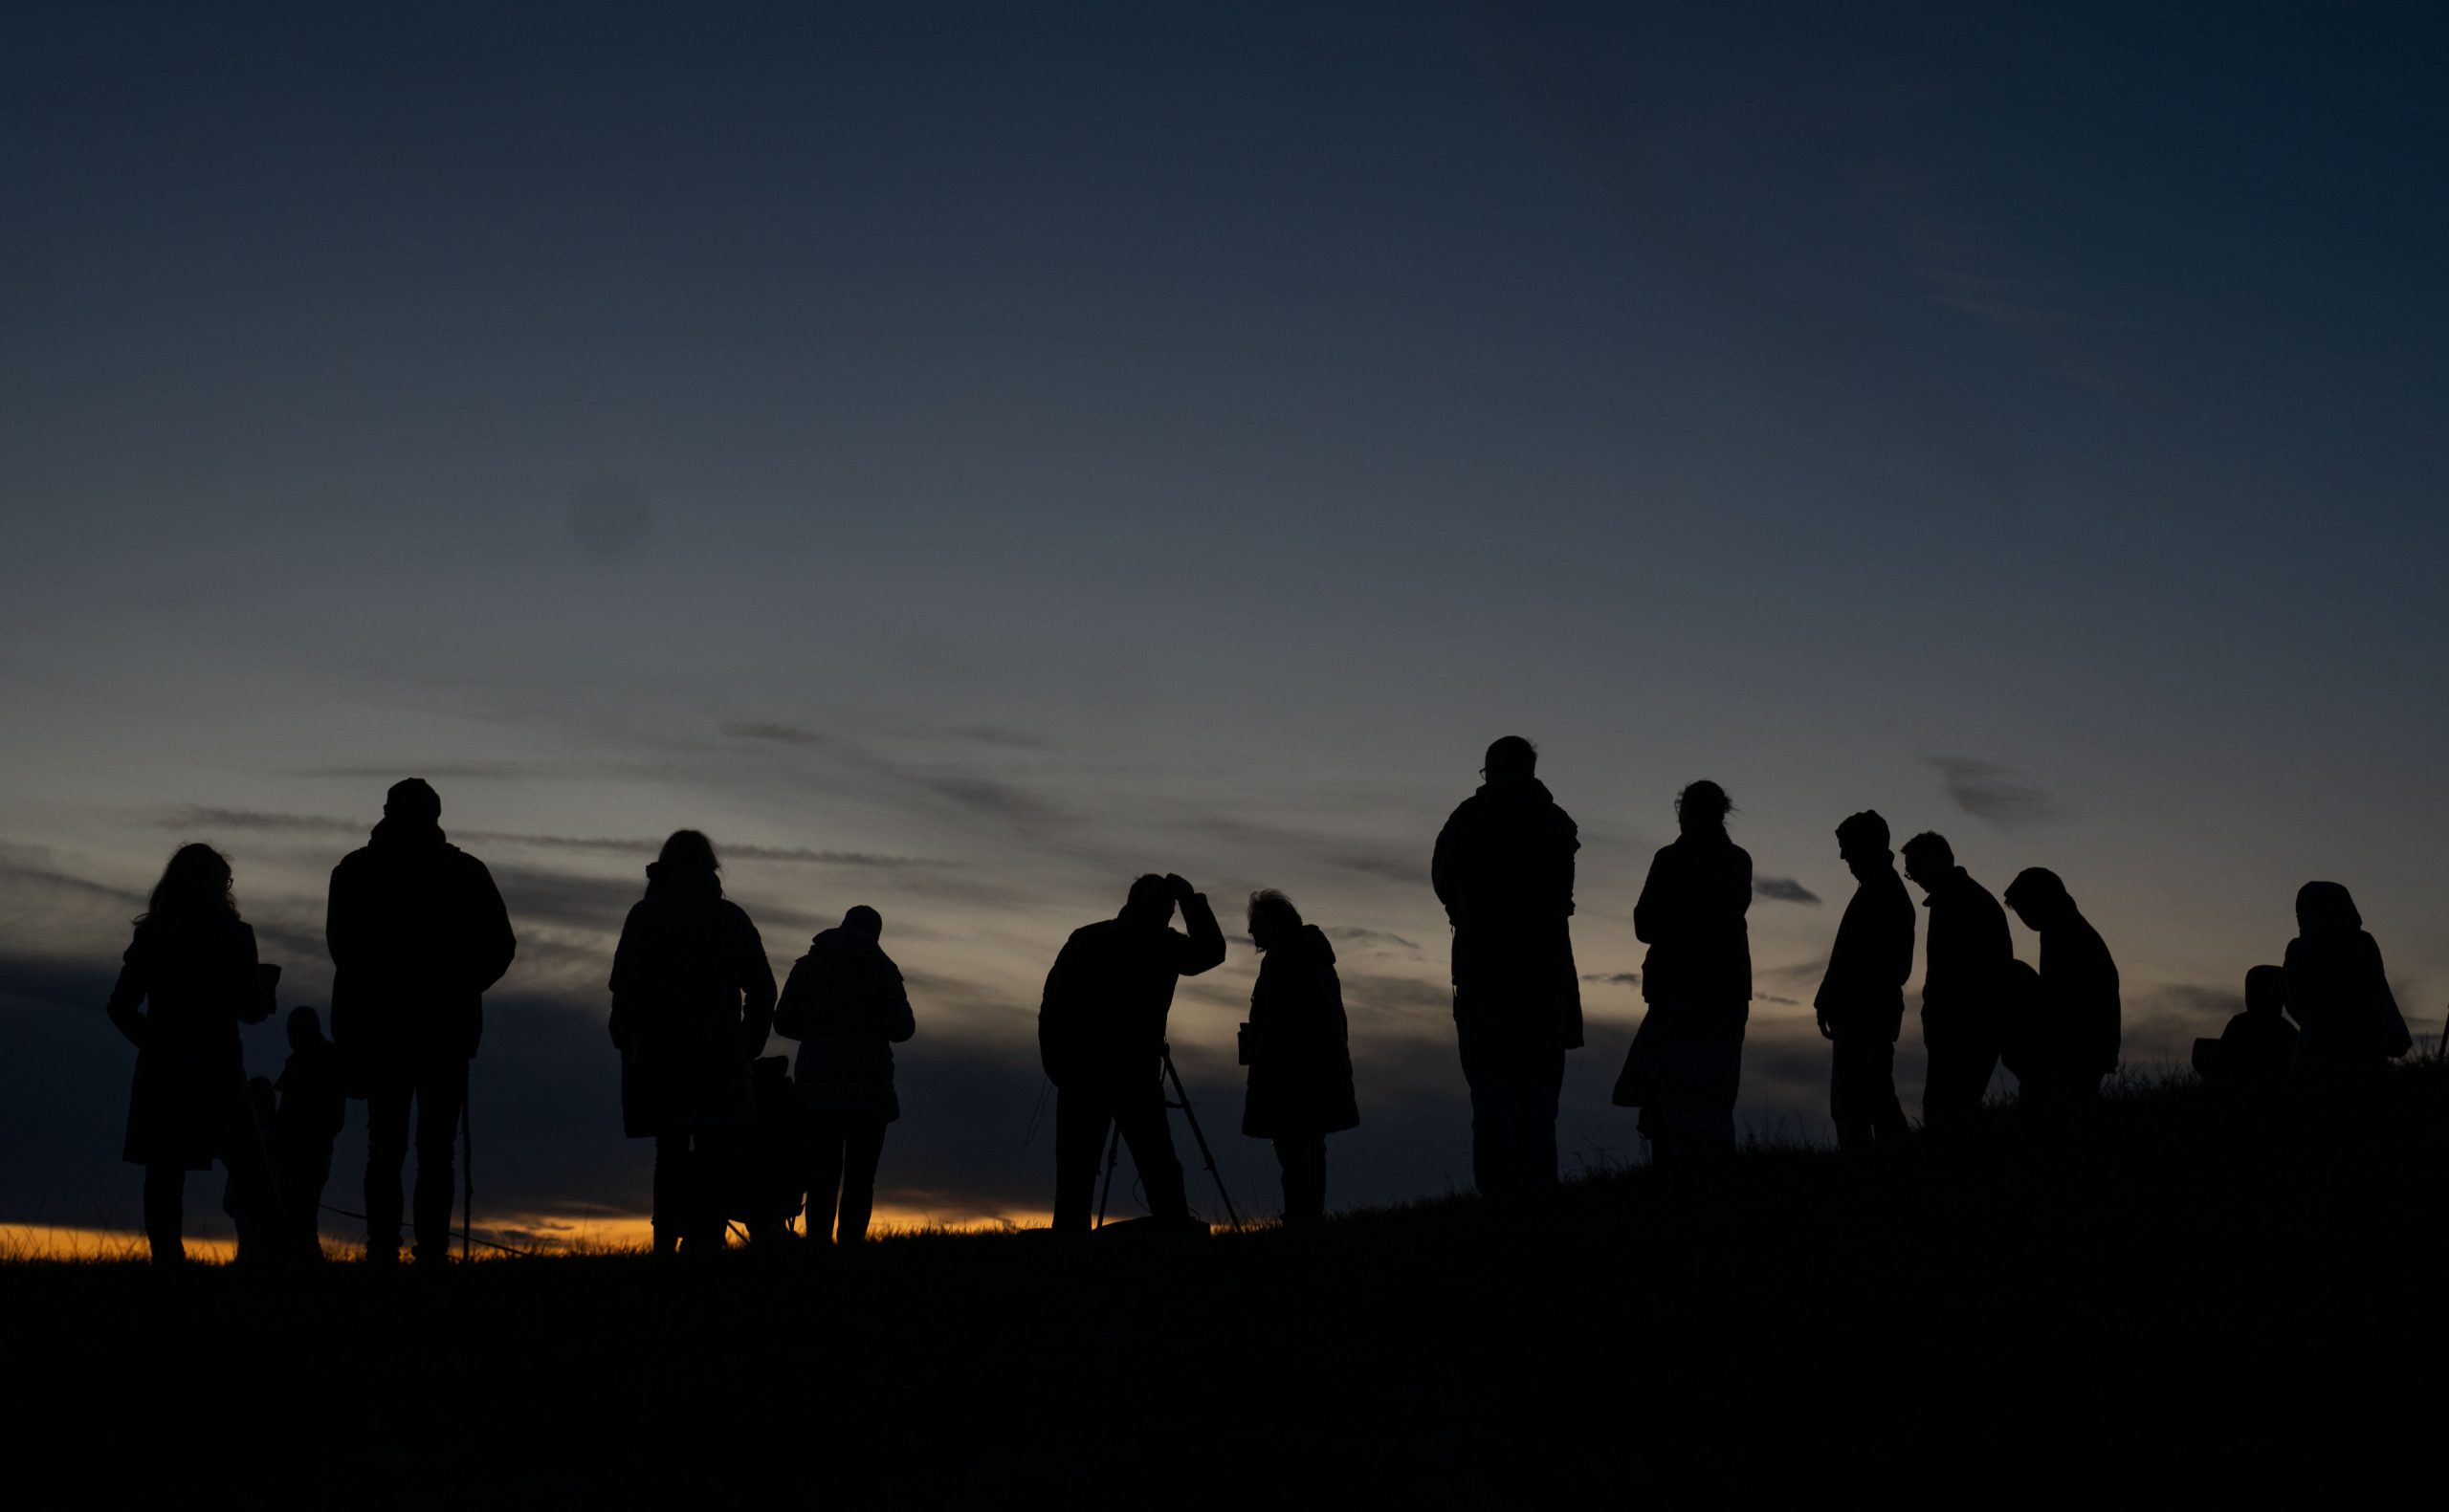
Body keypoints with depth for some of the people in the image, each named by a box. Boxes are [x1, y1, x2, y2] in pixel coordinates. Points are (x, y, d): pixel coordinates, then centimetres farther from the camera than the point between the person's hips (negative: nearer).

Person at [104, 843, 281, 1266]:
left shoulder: (150, 935, 4)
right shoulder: (233, 936, -5)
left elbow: (120, 1008, 4)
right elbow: (251, 1011, -4)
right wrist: (266, 982, 15)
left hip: (161, 1073, 2)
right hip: (216, 1072, -2)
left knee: (164, 1176, 4)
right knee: (247, 1170, 1)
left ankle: (168, 1256, 0)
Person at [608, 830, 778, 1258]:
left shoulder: (644, 915, 3)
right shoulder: (731, 917, 6)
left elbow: (624, 985, -5)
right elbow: (762, 989, 4)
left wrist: (626, 1042, 5)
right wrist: (749, 1045, 10)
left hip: (660, 1053, 1)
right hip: (720, 1058, -1)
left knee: (670, 1150, 10)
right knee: (716, 1152, 1)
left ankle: (666, 1245, 6)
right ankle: (704, 1239, -14)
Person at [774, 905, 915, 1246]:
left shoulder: (808, 966, 9)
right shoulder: (881, 968, 1)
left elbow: (784, 1022, 6)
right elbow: (903, 1027, -5)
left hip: (818, 1082, 3)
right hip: (868, 1082, -3)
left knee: (823, 1174, 5)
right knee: (860, 1176, -2)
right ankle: (850, 1244, -12)